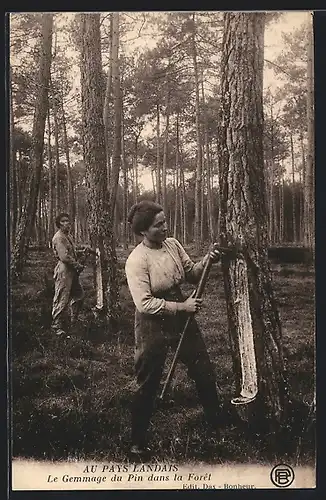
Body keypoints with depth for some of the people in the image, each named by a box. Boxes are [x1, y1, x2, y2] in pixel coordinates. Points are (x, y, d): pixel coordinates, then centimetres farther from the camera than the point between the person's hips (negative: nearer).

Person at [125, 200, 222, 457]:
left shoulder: (173, 244, -1)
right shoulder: (136, 261, -19)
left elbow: (192, 275, 9)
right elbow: (145, 304, -23)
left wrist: (206, 261, -10)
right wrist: (182, 306, -22)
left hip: (181, 315, 6)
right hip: (153, 324, -6)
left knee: (205, 373, 13)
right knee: (147, 385, 6)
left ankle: (217, 425, 35)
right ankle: (138, 442, 25)